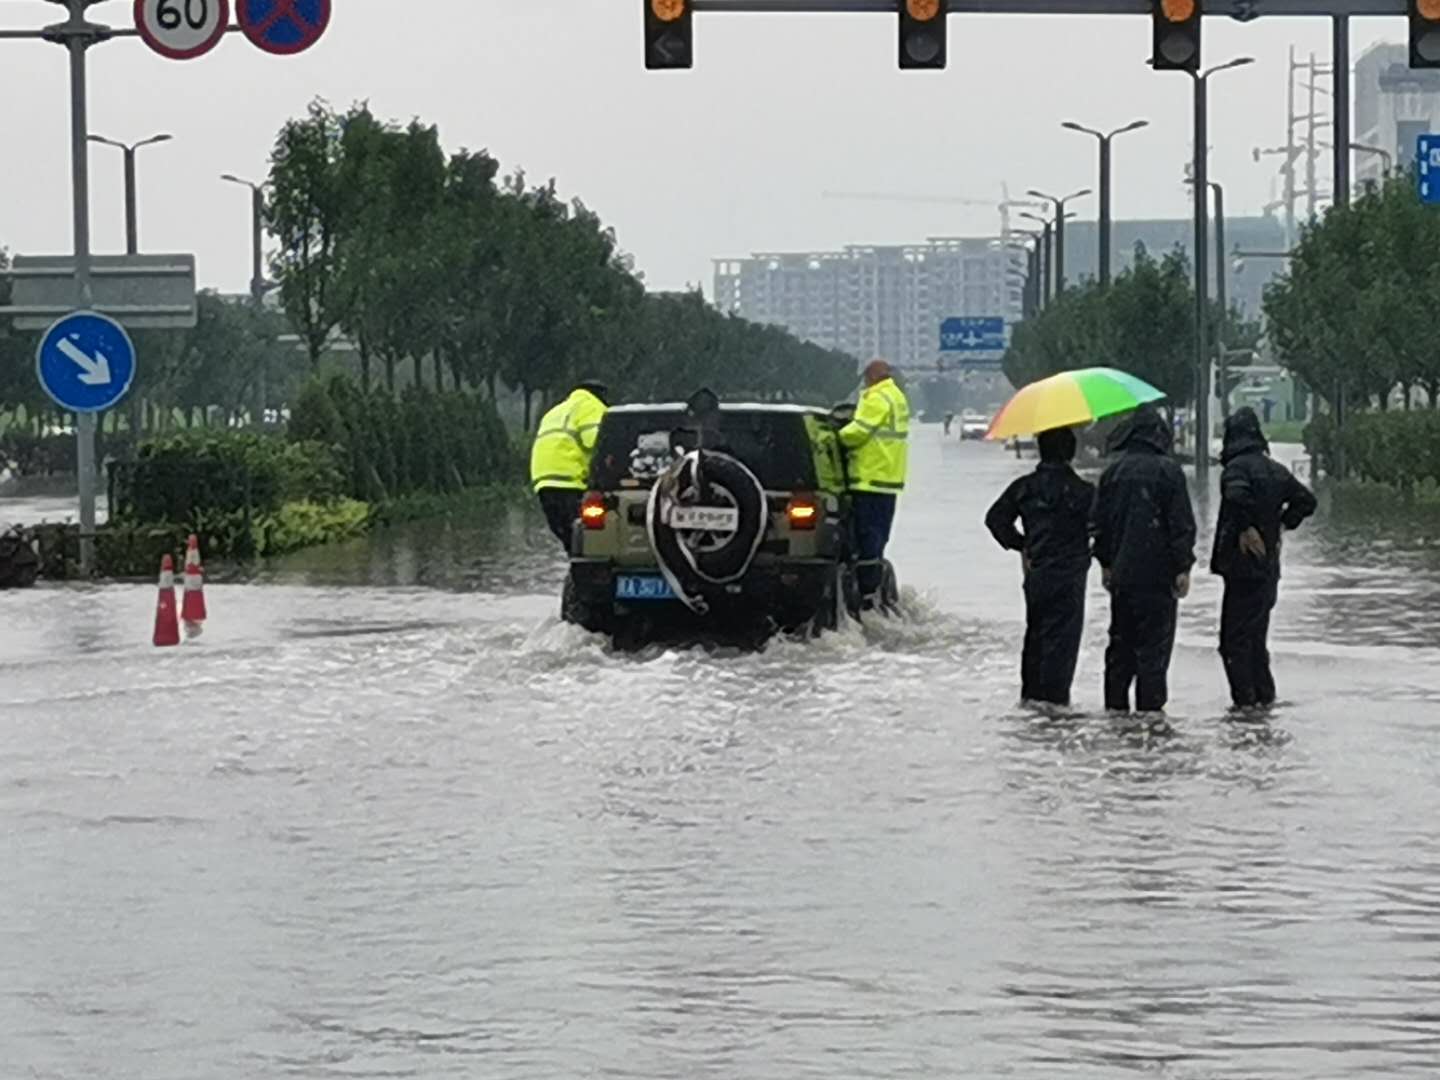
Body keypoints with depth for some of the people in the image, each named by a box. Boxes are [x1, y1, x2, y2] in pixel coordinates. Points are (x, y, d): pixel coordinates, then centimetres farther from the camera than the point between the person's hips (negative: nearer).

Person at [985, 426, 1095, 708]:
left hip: (1035, 575, 5)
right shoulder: (1082, 492, -10)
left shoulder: (1024, 487, 4)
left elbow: (995, 519, 5)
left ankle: (1031, 693, 20)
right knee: (1062, 637, -2)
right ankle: (1054, 696, -6)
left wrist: (1019, 545, 14)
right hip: (1068, 576, -5)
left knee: (1036, 633, 16)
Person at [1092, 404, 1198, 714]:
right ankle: (1150, 706, -5)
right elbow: (1182, 524, -10)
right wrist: (1183, 568, -5)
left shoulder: (1113, 473, 5)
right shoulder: (1167, 471, -9)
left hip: (1121, 574, 5)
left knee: (1120, 643, 14)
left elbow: (1101, 523, 11)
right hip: (1158, 575, -5)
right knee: (1155, 645, -2)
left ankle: (1115, 706, 16)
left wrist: (1106, 563, 20)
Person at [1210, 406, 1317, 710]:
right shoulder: (1276, 470, 13)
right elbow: (1306, 501, 20)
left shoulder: (1237, 467, -12)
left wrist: (1246, 528, -22)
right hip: (1269, 568, 8)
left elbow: (1238, 495, -34)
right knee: (1256, 636, 19)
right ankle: (1265, 695, 20)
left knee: (1234, 639, -3)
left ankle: (1245, 698, -7)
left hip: (1244, 568, -8)